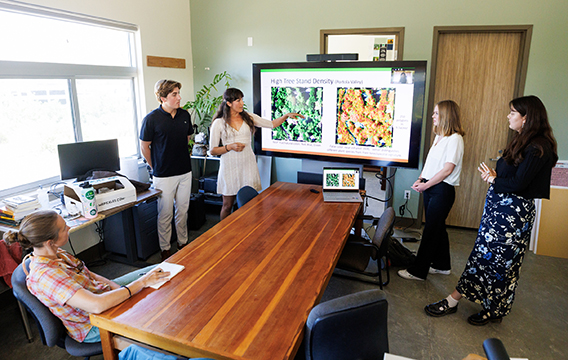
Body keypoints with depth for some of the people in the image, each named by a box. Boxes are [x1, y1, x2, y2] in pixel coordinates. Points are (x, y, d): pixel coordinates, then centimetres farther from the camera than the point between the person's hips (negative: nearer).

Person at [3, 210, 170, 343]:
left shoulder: (55, 253, -8)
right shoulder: (46, 276, -34)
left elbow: (90, 276, 4)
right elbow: (97, 305, -42)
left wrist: (118, 289, -11)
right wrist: (142, 282, -35)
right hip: (93, 326, -8)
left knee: (155, 271, 6)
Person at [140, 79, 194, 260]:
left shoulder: (185, 115, 3)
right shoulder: (151, 119, -11)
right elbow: (144, 147, -2)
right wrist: (156, 168, 4)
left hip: (185, 172, 5)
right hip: (164, 176, -4)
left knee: (183, 210, 14)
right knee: (165, 214, 6)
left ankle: (183, 243, 31)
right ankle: (165, 249, 21)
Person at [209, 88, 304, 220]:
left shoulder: (248, 117, 6)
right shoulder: (219, 123, -3)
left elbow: (272, 124, 10)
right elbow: (212, 150, -2)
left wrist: (287, 115, -3)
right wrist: (230, 147, -16)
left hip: (248, 164, 2)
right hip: (230, 167, -2)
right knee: (227, 205, 7)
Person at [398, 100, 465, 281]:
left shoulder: (455, 139, -13)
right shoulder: (439, 137, 14)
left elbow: (447, 169, -18)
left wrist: (426, 185, -15)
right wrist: (421, 179, 4)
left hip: (443, 190, -9)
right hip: (430, 187, 9)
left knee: (431, 230, -2)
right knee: (437, 227, 17)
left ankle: (418, 271, 5)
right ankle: (442, 265, 31)